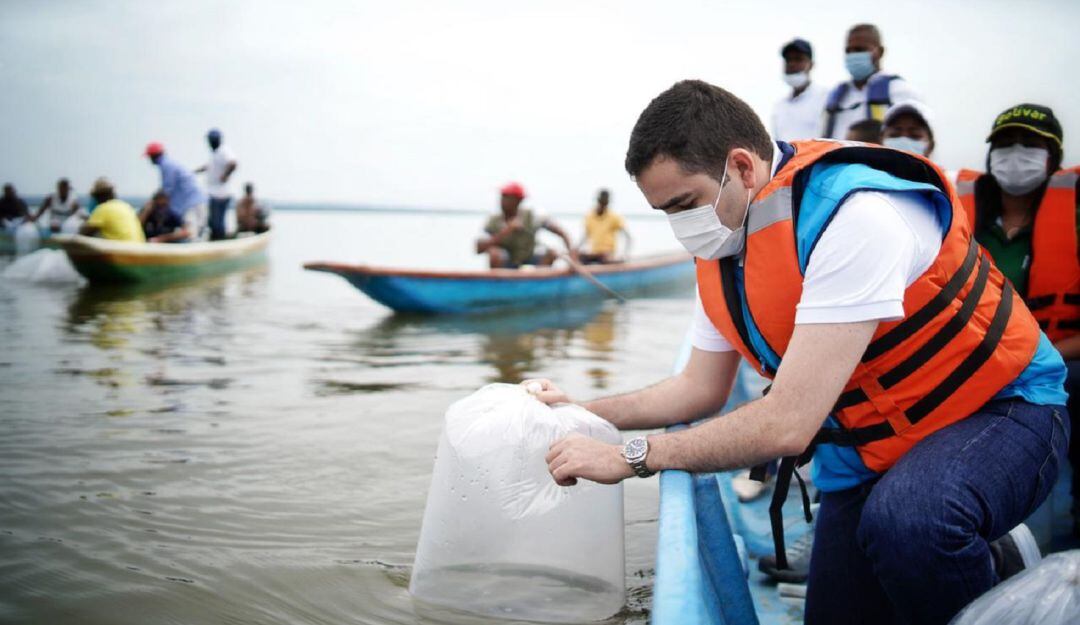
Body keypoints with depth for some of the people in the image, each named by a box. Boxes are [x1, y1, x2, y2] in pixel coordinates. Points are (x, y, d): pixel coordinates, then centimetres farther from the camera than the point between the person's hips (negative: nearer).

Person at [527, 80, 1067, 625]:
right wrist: (582, 412, -1)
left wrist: (630, 456, -28)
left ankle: (1003, 569, -5)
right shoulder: (718, 252, -3)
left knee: (906, 519, -38)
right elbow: (700, 388, 9)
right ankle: (984, 559, 25)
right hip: (867, 445, 8)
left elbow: (787, 424, -34)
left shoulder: (854, 215, -31)